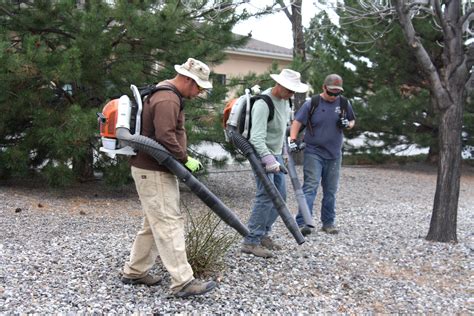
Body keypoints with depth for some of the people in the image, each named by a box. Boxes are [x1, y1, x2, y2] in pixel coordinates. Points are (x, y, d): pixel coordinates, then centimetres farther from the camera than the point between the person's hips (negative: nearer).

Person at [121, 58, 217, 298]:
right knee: (169, 224, -10)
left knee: (154, 224, 15)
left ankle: (134, 271, 24)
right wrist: (185, 159, -18)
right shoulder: (167, 100, -18)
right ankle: (183, 282, -8)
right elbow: (165, 137, -28)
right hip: (154, 172, -11)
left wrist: (181, 159, 17)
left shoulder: (166, 95, 18)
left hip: (156, 170, 11)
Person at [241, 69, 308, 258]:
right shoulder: (263, 104, -24)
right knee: (266, 196, -14)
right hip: (262, 154, -9)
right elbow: (256, 137, -31)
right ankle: (251, 242, -8)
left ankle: (263, 234, 20)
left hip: (275, 154, 9)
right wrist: (268, 160, -40)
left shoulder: (284, 100, 6)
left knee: (280, 195, 10)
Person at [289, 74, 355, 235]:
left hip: (334, 155, 4)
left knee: (330, 190, 11)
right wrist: (293, 140, -23)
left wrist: (347, 124, -4)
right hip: (313, 152, -4)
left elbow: (352, 120, 19)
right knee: (310, 187, -13)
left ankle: (328, 222, 22)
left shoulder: (344, 103, 6)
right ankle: (302, 222, -15)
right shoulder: (311, 103, -5)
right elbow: (297, 122, -8)